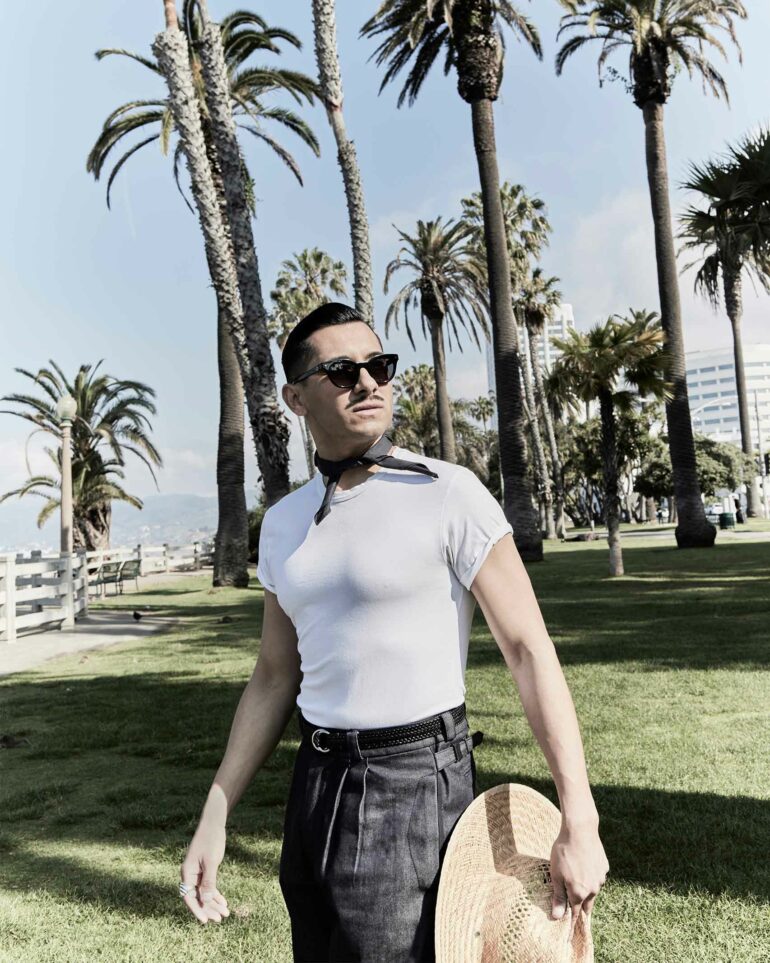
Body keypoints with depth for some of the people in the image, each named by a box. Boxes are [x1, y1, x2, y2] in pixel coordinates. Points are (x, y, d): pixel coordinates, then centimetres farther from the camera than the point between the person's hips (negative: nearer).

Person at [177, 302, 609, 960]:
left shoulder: (448, 494, -12)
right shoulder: (284, 523, 5)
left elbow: (529, 649, -13)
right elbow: (275, 678, 11)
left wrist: (579, 823, -15)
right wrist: (214, 819, 9)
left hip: (416, 783, -6)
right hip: (315, 783, 6)